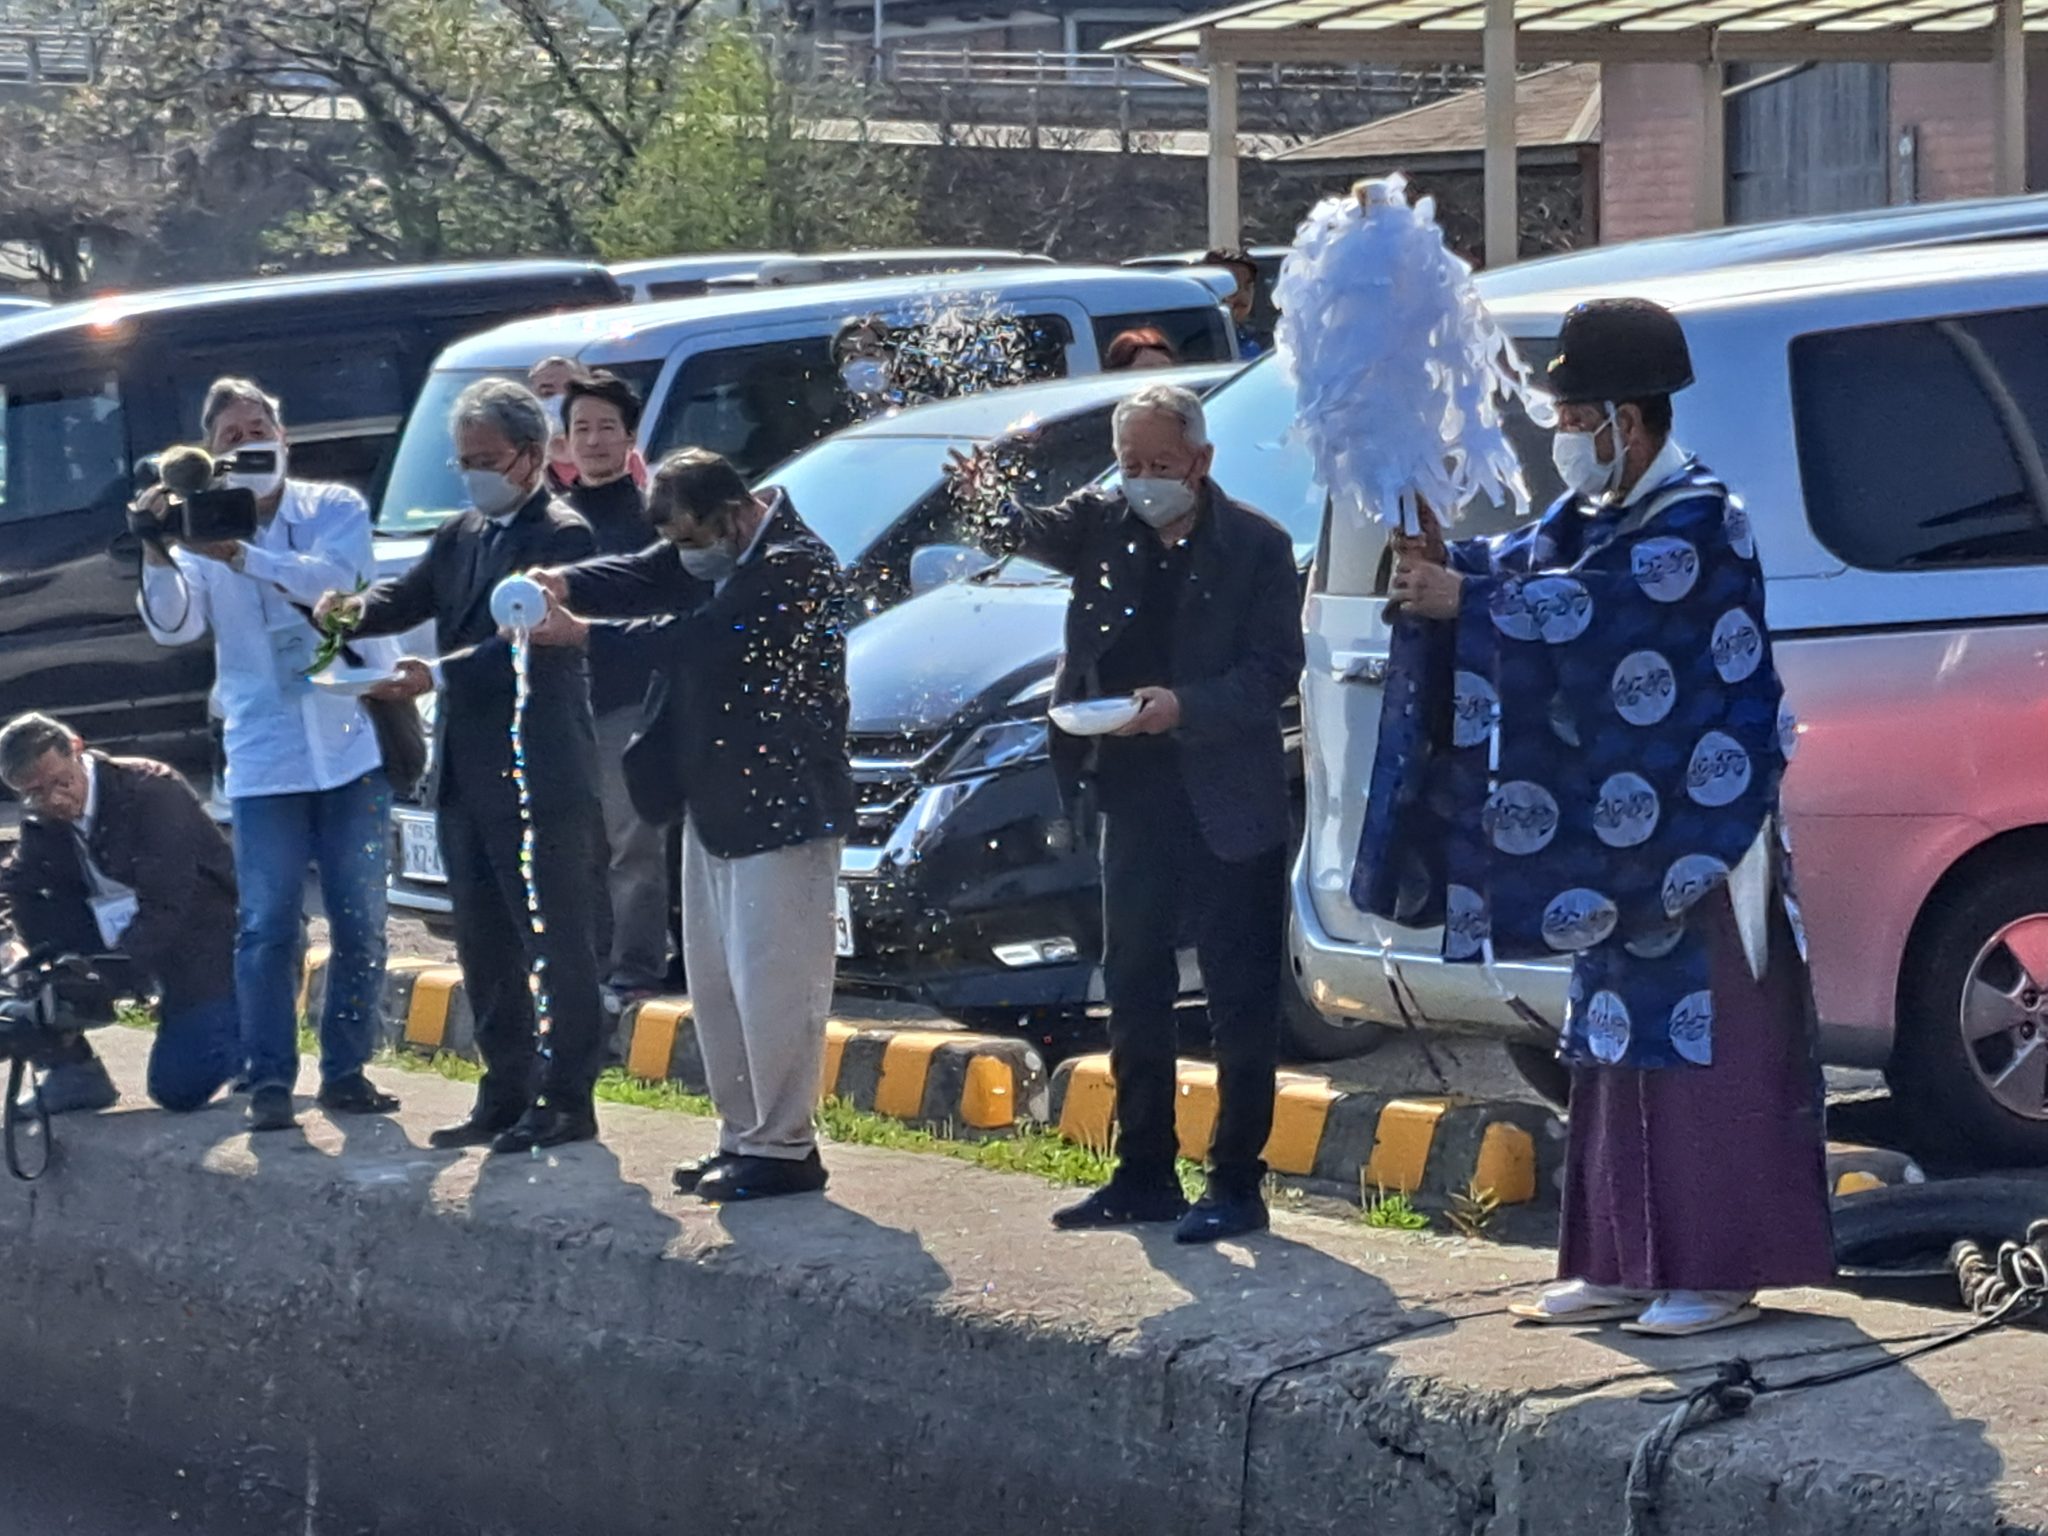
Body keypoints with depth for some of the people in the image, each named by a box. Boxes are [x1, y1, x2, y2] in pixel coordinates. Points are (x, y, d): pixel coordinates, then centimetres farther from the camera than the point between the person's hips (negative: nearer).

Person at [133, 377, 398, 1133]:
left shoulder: (336, 509, 2)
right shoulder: (202, 530, 6)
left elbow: (334, 578, -18)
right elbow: (173, 624, -7)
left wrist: (239, 555, -30)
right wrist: (157, 554, -25)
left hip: (353, 746, 0)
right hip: (266, 755, 0)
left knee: (359, 922, 4)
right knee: (268, 925, -4)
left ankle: (346, 1071, 14)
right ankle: (269, 1081, 0)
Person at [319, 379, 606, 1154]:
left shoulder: (562, 536, -10)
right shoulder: (461, 535, 16)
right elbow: (410, 595, 7)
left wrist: (439, 675, -30)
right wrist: (358, 610, -15)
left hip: (540, 776, -9)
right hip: (466, 772, 9)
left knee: (555, 944, -3)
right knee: (485, 946, 13)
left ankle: (567, 1101, 1)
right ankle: (507, 1097, 21)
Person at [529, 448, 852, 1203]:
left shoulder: (794, 567, -19)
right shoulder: (716, 554, 11)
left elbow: (704, 639, -24)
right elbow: (645, 579, 2)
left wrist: (582, 634, -22)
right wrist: (565, 585, -17)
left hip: (780, 809, -10)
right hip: (716, 805, 10)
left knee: (772, 980, -7)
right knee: (716, 981, 14)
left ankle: (783, 1148, 0)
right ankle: (743, 1135, 22)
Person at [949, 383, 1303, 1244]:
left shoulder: (1256, 548, -7)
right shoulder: (1104, 526, 5)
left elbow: (1275, 670, -11)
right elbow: (1029, 534, -9)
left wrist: (1185, 706, -25)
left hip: (1228, 809, -5)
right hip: (1135, 801, 5)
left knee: (1241, 1003, -1)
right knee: (1134, 994, 12)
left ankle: (1236, 1185, 4)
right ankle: (1144, 1177, 22)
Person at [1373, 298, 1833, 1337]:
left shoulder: (1697, 521, -14)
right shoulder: (1595, 512, 14)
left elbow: (1598, 602, -26)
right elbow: (1521, 562, 2)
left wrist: (1461, 600, -26)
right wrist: (1442, 560, -17)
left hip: (1696, 838, -9)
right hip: (1619, 837, 9)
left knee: (1700, 1047, -6)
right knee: (1620, 1045, 10)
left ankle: (1717, 1270, -3)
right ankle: (1623, 1263, 14)